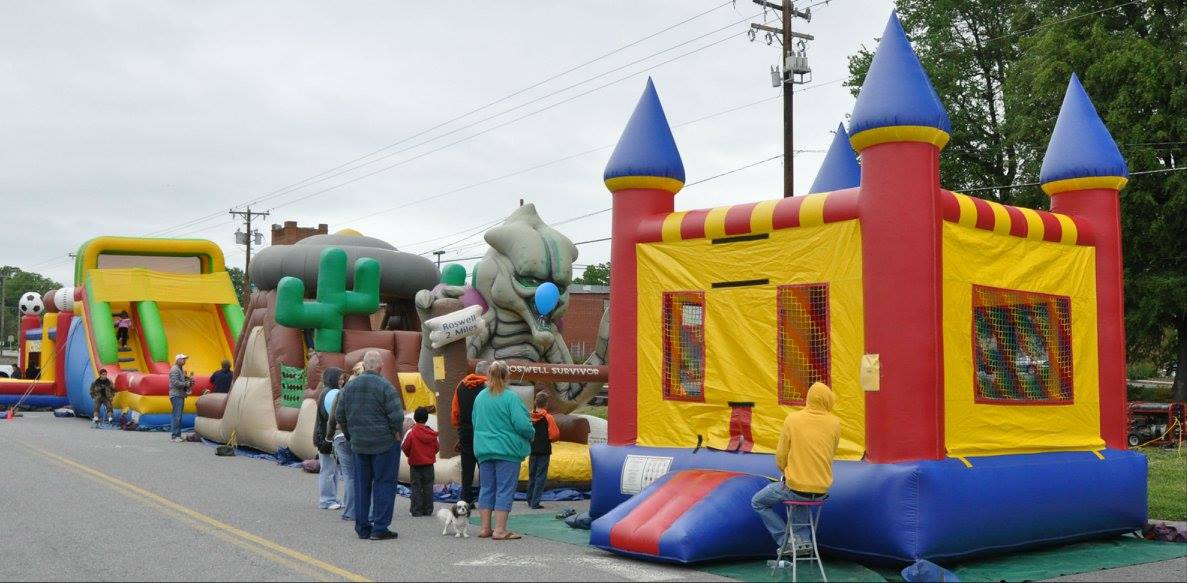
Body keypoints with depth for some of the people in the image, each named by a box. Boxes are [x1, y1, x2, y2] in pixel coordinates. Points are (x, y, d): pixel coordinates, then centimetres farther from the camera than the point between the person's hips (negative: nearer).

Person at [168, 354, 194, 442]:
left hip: (180, 395, 11)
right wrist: (186, 384, -14)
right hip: (176, 395, -11)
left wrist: (188, 380, 10)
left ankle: (178, 435, 17)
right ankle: (174, 436, -11)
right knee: (177, 416, -12)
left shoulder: (181, 369, 21)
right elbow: (175, 382, -22)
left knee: (178, 416, 13)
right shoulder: (175, 369, -11)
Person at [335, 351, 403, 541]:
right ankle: (380, 528, 0)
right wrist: (397, 433, 0)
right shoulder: (385, 386, -13)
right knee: (384, 484, 1)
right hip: (385, 443, -5)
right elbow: (396, 416, -18)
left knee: (361, 485, 13)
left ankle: (362, 528, 17)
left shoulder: (349, 386, 6)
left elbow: (340, 416, 12)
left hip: (359, 444, 5)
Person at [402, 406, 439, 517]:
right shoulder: (431, 433, -4)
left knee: (416, 488, 4)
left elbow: (405, 448, -8)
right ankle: (428, 510, 11)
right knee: (428, 487, 9)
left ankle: (416, 511, 4)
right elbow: (436, 447, 4)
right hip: (429, 464, 2)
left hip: (415, 464, -2)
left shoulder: (411, 432, -13)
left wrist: (410, 455, 12)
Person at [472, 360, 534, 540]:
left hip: (483, 449, 6)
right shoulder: (511, 397, -13)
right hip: (507, 450, -6)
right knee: (505, 490, -1)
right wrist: (531, 434, 2)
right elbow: (521, 424, -18)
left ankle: (485, 528, 14)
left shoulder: (480, 397, 7)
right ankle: (500, 530, -3)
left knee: (486, 488, 12)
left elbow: (474, 423, 18)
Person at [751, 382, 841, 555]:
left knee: (758, 502, 19)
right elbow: (831, 455, 9)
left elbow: (781, 457, -6)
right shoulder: (835, 423, -4)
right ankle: (804, 538, 27)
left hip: (795, 487, -4)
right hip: (822, 489, 4)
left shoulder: (793, 419, -12)